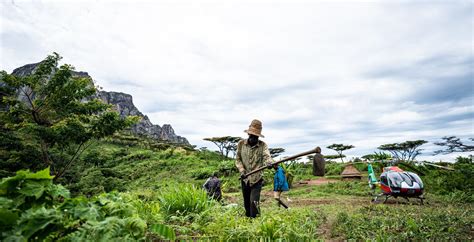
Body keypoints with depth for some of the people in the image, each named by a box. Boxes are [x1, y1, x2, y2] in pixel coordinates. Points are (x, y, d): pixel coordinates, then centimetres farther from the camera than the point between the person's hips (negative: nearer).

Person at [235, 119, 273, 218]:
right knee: (246, 203, 15)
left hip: (257, 179, -3)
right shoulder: (241, 144, 0)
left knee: (254, 202, -12)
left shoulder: (263, 145, -6)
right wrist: (241, 170, -12)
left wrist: (269, 162, -44)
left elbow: (267, 156, -21)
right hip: (245, 179, 3)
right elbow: (238, 159, 3)